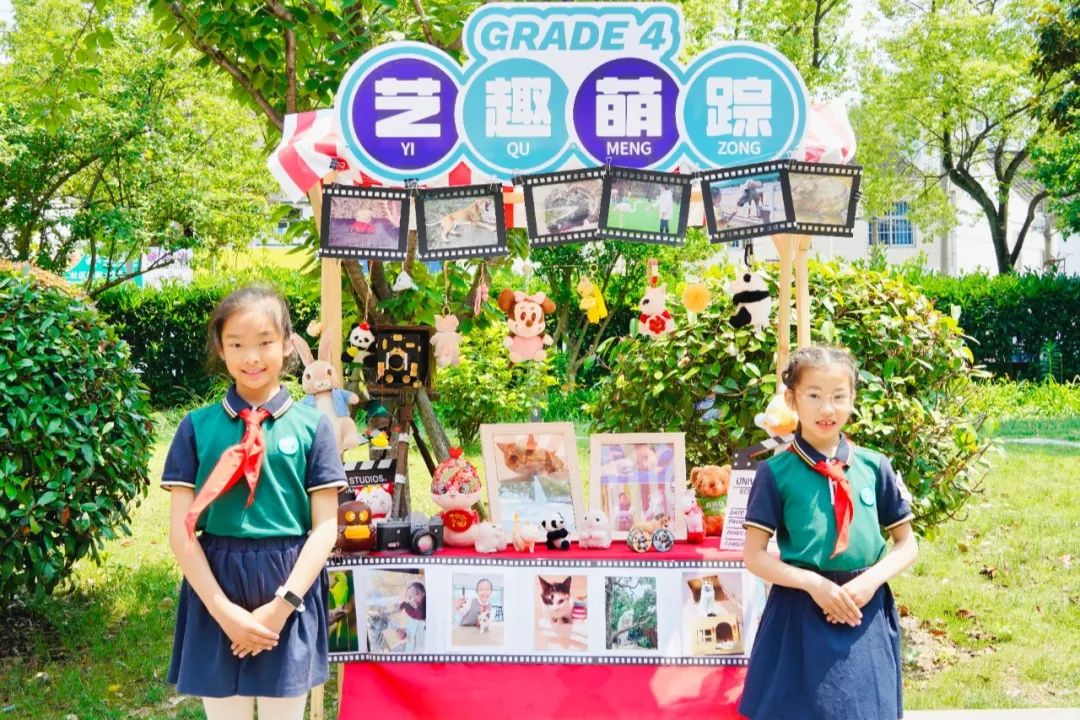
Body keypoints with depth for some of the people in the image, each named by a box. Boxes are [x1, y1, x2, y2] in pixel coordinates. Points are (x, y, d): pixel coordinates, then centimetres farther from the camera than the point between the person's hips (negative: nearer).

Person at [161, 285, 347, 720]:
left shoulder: (312, 426, 0)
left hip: (290, 589, 0)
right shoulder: (197, 426, 1)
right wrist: (223, 608, -11)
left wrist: (283, 603, -11)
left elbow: (325, 526, -2)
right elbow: (181, 528, -2)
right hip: (215, 590, 0)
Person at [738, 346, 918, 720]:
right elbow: (754, 556, -5)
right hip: (801, 617, -2)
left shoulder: (875, 467, 2)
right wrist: (813, 583, -17)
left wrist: (869, 582, -10)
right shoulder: (776, 472, -5)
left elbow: (907, 544, 7)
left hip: (867, 617, 2)